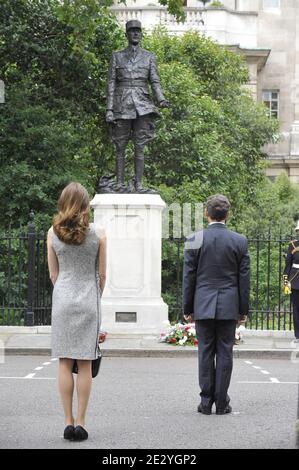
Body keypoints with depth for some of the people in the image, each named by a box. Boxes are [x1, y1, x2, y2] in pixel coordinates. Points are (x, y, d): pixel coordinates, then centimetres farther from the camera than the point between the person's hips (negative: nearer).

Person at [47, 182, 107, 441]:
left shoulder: (53, 233, 0)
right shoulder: (98, 234, -4)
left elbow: (53, 274, 6)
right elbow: (102, 275, 1)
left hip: (62, 298, 1)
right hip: (88, 299, -1)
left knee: (64, 362, 5)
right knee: (85, 363, 2)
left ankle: (69, 422, 4)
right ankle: (80, 423, 1)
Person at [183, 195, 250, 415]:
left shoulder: (195, 240, -3)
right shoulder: (240, 241, -1)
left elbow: (189, 277, 0)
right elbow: (244, 278, 2)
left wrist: (188, 308, 8)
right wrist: (244, 309, 9)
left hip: (203, 306, 0)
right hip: (229, 306, 0)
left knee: (205, 353, 5)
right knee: (225, 353, 4)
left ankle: (206, 401, 5)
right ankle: (222, 403, 5)